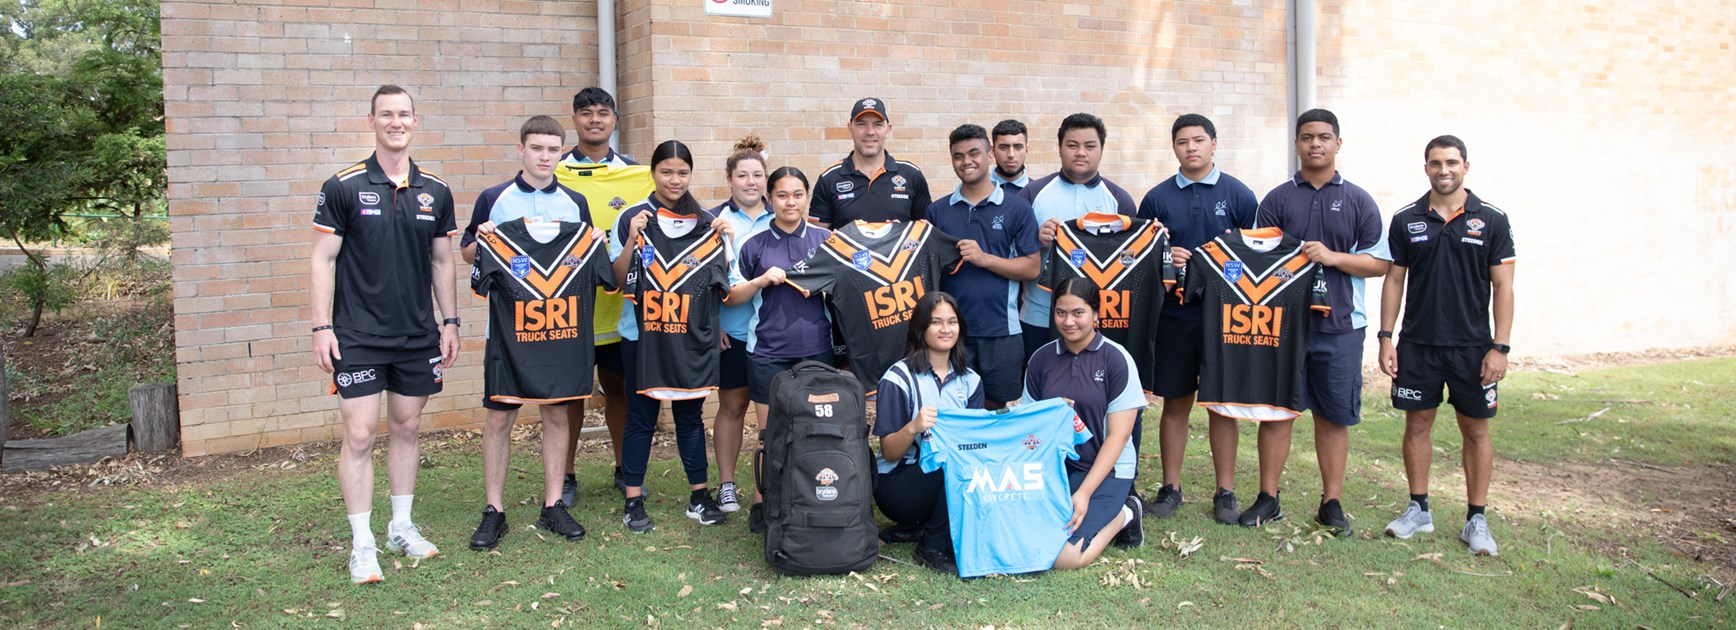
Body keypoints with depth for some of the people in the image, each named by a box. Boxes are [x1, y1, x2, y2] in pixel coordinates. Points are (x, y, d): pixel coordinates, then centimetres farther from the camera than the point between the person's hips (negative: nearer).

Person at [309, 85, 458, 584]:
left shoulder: (436, 192, 5)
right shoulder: (343, 187, -5)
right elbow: (323, 259, -4)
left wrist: (450, 323, 9)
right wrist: (321, 327, -9)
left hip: (418, 336, 4)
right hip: (358, 337, -4)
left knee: (406, 429, 13)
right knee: (359, 436, -3)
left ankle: (402, 526, 27)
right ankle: (362, 544, 7)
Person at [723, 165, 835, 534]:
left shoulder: (825, 239, 6)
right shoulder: (755, 245, 3)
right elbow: (731, 297, 6)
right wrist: (762, 280, -11)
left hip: (816, 349, 1)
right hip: (768, 351, -1)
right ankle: (761, 503, 16)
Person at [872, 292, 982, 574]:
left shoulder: (970, 380, 8)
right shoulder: (899, 378, -8)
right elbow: (889, 453, -10)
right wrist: (913, 427, -31)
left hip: (953, 481, 7)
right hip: (899, 483, -6)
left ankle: (920, 527, -1)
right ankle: (934, 549, -13)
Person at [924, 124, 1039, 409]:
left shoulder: (1017, 208, 1)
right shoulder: (937, 211, 9)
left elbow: (1032, 267, -4)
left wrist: (985, 258, -14)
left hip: (1001, 329, -2)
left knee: (998, 408, 8)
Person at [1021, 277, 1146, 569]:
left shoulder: (1116, 359, -9)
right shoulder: (1041, 358, 3)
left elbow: (1118, 436, -11)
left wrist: (1085, 493, -18)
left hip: (1105, 470, -4)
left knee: (1063, 555, -23)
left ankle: (1122, 515, 7)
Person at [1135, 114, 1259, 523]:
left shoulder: (1238, 195, 3)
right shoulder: (1157, 197, 6)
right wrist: (1163, 258, -10)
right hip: (1173, 315, 1)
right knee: (1175, 403, 7)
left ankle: (1225, 492, 16)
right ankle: (1170, 488, 17)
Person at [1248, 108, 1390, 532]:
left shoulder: (1358, 200, 6)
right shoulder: (1277, 199, 6)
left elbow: (1380, 262, 4)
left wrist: (1333, 257, -12)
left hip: (1340, 326, 0)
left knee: (1334, 416, 6)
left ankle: (1331, 502, 17)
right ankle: (1268, 498, 14)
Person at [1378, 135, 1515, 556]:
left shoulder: (1491, 220, -2)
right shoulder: (1406, 221, 3)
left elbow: (1503, 286, -2)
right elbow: (1394, 280, 6)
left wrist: (1500, 347, -8)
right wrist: (1386, 338, 0)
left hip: (1472, 347, -1)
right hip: (1417, 344, 2)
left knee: (1476, 430, 5)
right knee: (1417, 424, 8)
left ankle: (1476, 518, 15)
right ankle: (1419, 509, 21)